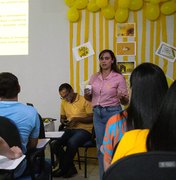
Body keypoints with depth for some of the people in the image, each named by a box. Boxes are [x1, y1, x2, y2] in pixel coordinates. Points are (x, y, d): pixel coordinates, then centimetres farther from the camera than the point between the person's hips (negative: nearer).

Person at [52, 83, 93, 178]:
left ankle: (64, 169, -11)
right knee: (56, 145, -19)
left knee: (71, 143, -33)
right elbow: (62, 118, 21)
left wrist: (77, 119, -21)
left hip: (84, 130, -6)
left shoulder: (84, 100, -8)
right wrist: (63, 121, -4)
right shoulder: (64, 102, 10)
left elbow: (92, 118, -10)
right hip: (70, 129, 6)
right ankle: (70, 168, -3)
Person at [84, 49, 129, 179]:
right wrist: (86, 94, -6)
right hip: (97, 113, 5)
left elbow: (125, 102, -4)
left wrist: (122, 97, -26)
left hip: (113, 112, -4)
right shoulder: (94, 77, 8)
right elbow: (90, 98, 15)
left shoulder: (119, 78, -6)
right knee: (101, 147, 12)